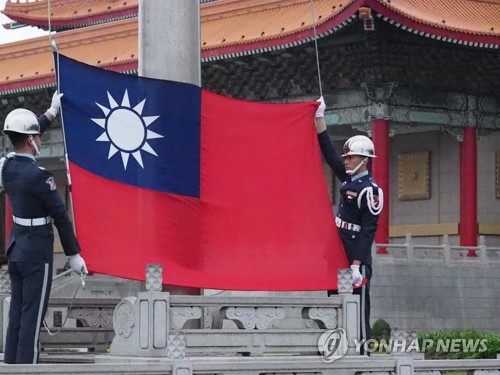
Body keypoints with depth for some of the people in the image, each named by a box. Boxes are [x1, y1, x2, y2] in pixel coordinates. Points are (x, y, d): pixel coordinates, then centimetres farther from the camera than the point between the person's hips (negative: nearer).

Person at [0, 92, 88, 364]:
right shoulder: (38, 176, -21)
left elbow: (25, 141, 21)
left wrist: (52, 112, 31)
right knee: (33, 316, -4)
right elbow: (60, 217, -16)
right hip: (37, 251, -8)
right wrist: (74, 255, -7)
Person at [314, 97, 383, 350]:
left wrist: (357, 264, -23)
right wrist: (319, 119, 12)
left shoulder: (369, 189, -13)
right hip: (339, 253, 9)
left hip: (357, 256, -9)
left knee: (358, 305, -8)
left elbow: (369, 229, -18)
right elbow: (329, 153, 16)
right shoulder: (349, 179, 11)